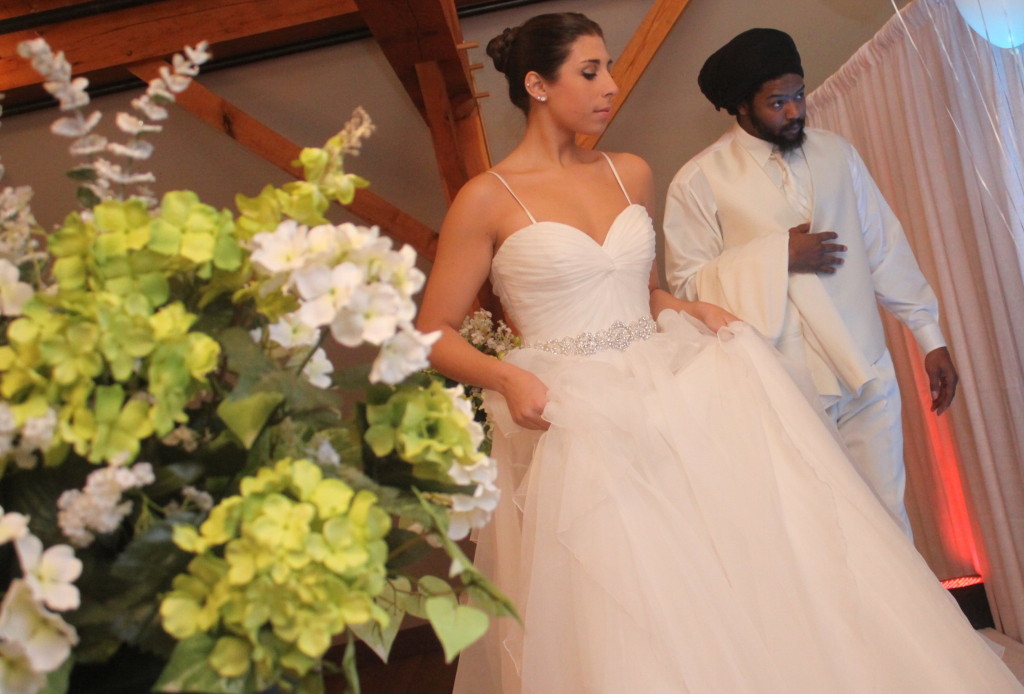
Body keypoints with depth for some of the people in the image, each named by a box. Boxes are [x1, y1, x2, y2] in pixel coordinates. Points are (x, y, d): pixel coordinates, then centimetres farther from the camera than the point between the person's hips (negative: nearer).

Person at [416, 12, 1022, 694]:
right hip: (574, 428, -4)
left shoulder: (630, 173, 11)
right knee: (626, 623, -4)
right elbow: (435, 333, -3)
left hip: (666, 395, 5)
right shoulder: (488, 198, -5)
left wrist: (691, 309, 3)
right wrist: (507, 377, -20)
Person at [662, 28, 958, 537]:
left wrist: (930, 339, 9)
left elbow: (884, 247, 11)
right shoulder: (698, 183, -5)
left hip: (869, 374, 4)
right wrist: (778, 256, -15)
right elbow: (687, 285, -7)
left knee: (889, 519, 13)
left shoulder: (837, 152, 9)